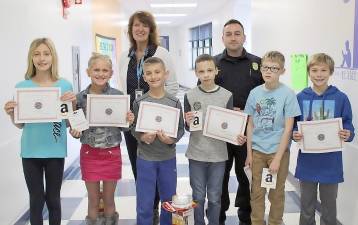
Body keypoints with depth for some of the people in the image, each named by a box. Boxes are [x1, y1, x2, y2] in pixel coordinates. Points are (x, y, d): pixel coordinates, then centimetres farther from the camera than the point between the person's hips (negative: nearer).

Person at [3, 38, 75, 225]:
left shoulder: (65, 86, -3)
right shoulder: (22, 87, -3)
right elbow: (20, 124, 5)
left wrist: (72, 103, -16)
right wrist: (11, 114, -15)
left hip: (55, 151, 0)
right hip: (31, 152, 0)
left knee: (53, 199, 13)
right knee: (36, 200, 11)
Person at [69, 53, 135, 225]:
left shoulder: (118, 95, -5)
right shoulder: (81, 97, -4)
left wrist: (129, 121, -17)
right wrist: (75, 132, -15)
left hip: (112, 153, 0)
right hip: (89, 153, 0)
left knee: (109, 200, 13)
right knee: (93, 200, 12)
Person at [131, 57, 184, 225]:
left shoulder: (174, 102, -5)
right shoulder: (138, 102, -6)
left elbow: (180, 129, -2)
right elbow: (133, 128, -2)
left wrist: (171, 139, -21)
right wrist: (142, 137, -22)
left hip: (168, 158, 1)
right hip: (145, 158, -1)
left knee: (169, 202, 16)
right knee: (144, 206, 7)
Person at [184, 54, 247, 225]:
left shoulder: (226, 96, -5)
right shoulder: (190, 96, -4)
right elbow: (187, 128, 1)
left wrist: (237, 137, -16)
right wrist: (188, 122, -20)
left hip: (218, 155, 0)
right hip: (196, 155, 0)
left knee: (214, 197, 12)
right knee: (198, 196, 13)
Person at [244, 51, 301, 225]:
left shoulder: (288, 94, -10)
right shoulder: (255, 93, -1)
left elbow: (288, 129, -11)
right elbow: (250, 125, 5)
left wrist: (277, 158, -13)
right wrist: (249, 153, 3)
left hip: (278, 150, -2)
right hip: (257, 150, 3)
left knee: (276, 193, 11)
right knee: (257, 192, 11)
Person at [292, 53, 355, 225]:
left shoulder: (340, 98, -5)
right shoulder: (300, 98, -1)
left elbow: (348, 126, -1)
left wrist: (348, 135, -22)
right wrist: (294, 135, -17)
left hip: (330, 164, -1)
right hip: (307, 163, 1)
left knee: (329, 208, 14)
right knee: (307, 207, 16)